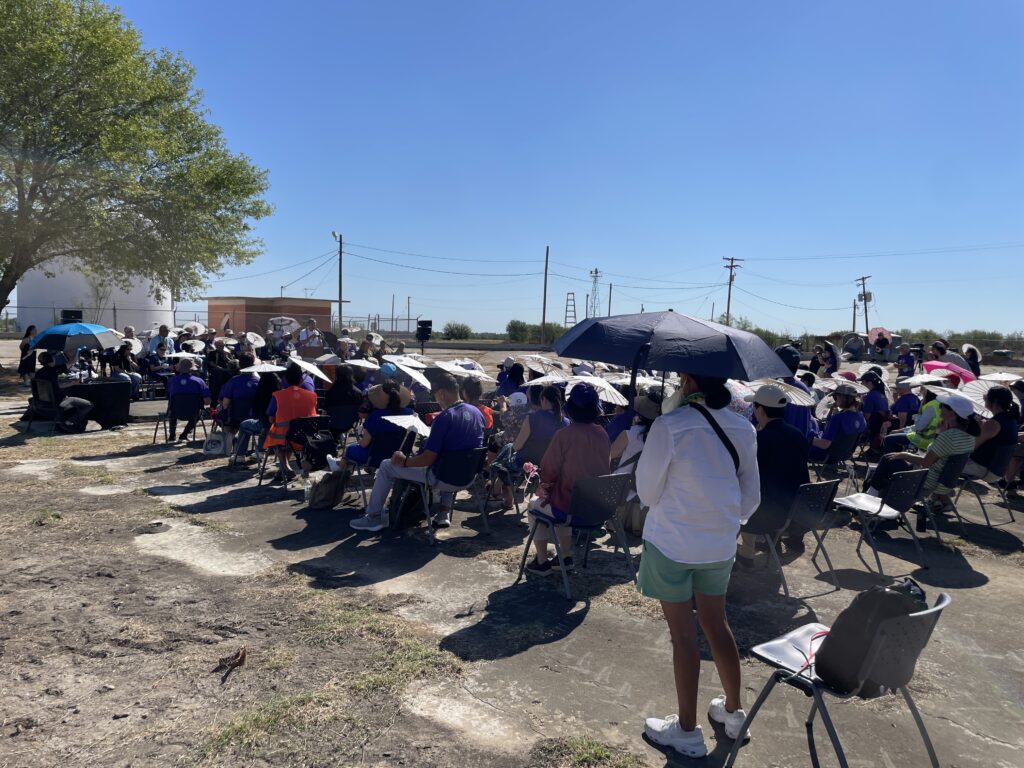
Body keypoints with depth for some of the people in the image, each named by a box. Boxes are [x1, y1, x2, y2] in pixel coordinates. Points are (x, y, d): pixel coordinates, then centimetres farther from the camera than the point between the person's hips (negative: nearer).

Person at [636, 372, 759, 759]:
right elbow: (751, 497, 6)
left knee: (683, 633, 7)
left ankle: (688, 731, 21)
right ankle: (734, 712, 38)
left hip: (672, 543, -5)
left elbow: (647, 492, -11)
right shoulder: (744, 429, -2)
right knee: (716, 624, 21)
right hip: (720, 545, 5)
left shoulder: (668, 426, -20)